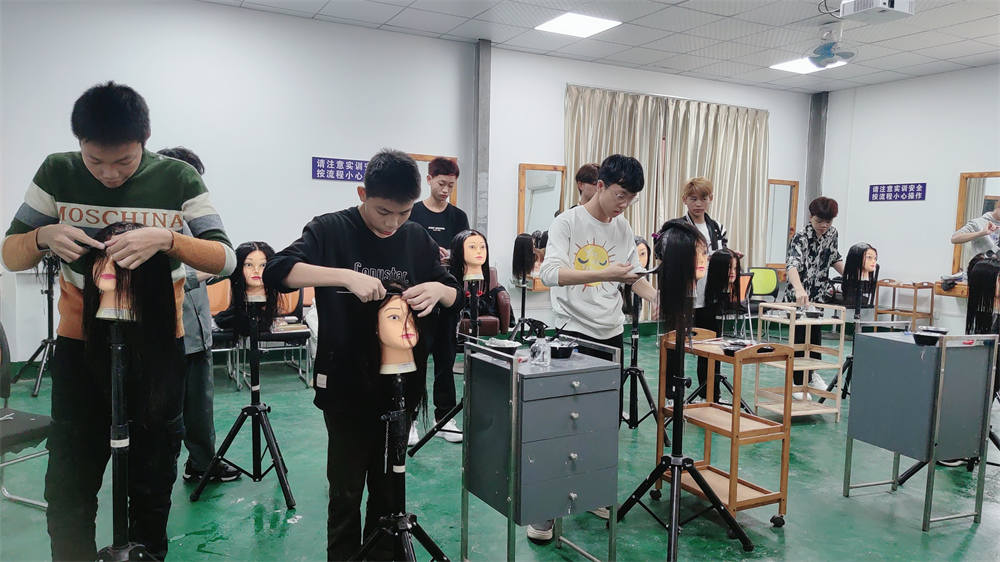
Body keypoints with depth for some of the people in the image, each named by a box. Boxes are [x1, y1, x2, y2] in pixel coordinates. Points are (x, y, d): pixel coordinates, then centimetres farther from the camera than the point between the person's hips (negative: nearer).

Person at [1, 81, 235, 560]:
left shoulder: (178, 178, -9)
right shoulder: (57, 173, -5)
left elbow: (224, 259, -15)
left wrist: (166, 239, -32)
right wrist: (45, 236, -23)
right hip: (81, 340, 1)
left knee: (153, 476, 12)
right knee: (69, 484, 3)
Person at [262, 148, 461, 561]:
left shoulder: (418, 239, 4)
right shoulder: (331, 230, -7)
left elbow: (457, 298, 8)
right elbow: (277, 271, -20)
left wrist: (437, 289, -15)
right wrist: (345, 275, -31)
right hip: (347, 387, -3)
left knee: (389, 488, 16)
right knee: (346, 492, 8)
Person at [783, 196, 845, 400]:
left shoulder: (832, 233, -1)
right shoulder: (801, 237, -22)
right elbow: (792, 264, -39)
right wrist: (799, 290, -55)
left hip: (819, 294, 6)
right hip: (799, 296, -6)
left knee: (815, 332, 18)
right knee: (800, 336, 0)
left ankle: (812, 372, 38)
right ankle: (798, 383, 11)